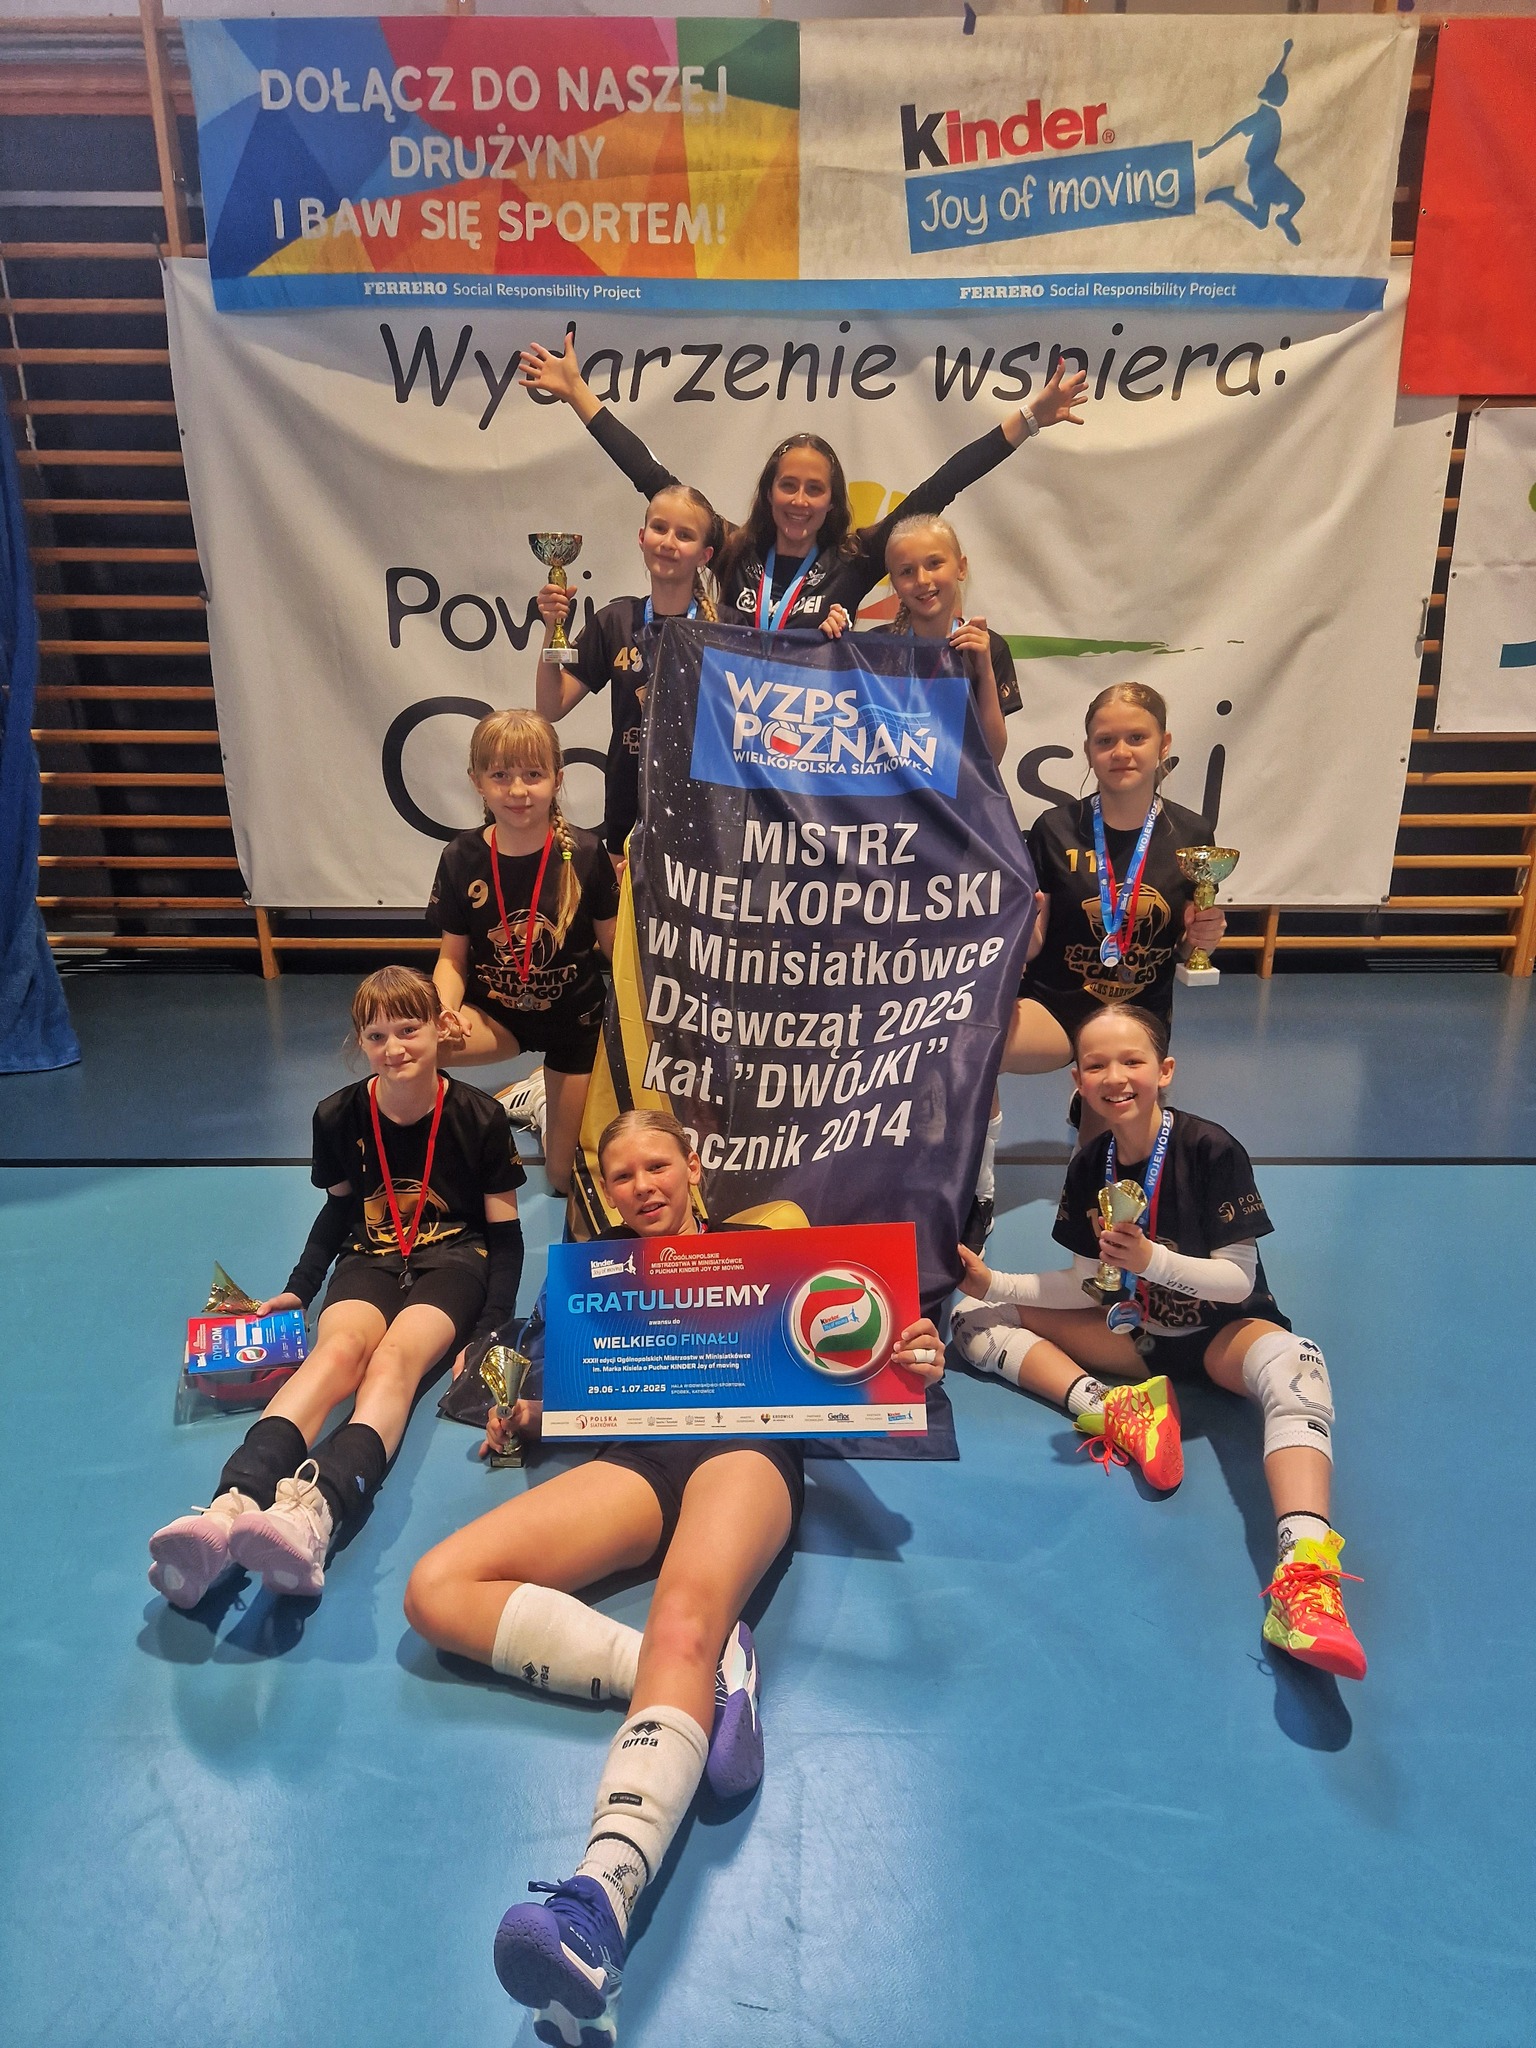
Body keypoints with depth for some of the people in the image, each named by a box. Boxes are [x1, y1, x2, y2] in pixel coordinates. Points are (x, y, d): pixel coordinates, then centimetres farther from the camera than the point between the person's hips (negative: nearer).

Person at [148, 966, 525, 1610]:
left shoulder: (480, 1117, -8)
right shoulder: (339, 1117, 0)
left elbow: (505, 1234, -4)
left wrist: (488, 1330, -14)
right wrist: (298, 1288, 8)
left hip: (454, 1258, -2)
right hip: (372, 1259, 2)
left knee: (396, 1356, -32)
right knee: (338, 1348, -31)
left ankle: (313, 1515, -58)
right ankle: (230, 1507, -54)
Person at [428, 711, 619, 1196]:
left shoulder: (584, 853, -14)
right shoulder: (461, 859, -10)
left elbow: (613, 944, -8)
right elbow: (452, 957, -3)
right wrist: (445, 1011, -24)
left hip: (575, 1018, -1)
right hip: (496, 1016, 1)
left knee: (564, 1178, 6)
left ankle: (546, 1098, 40)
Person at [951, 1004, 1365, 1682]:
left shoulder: (1211, 1150, -18)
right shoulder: (1089, 1167, -4)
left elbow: (1239, 1281, -17)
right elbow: (1086, 1287, 1)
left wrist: (1152, 1260, -34)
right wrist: (992, 1282, -12)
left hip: (1223, 1330, -5)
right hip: (1137, 1332, 5)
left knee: (1295, 1363, -42)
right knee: (972, 1317, -7)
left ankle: (1303, 1579, -58)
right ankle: (1106, 1407, -29)